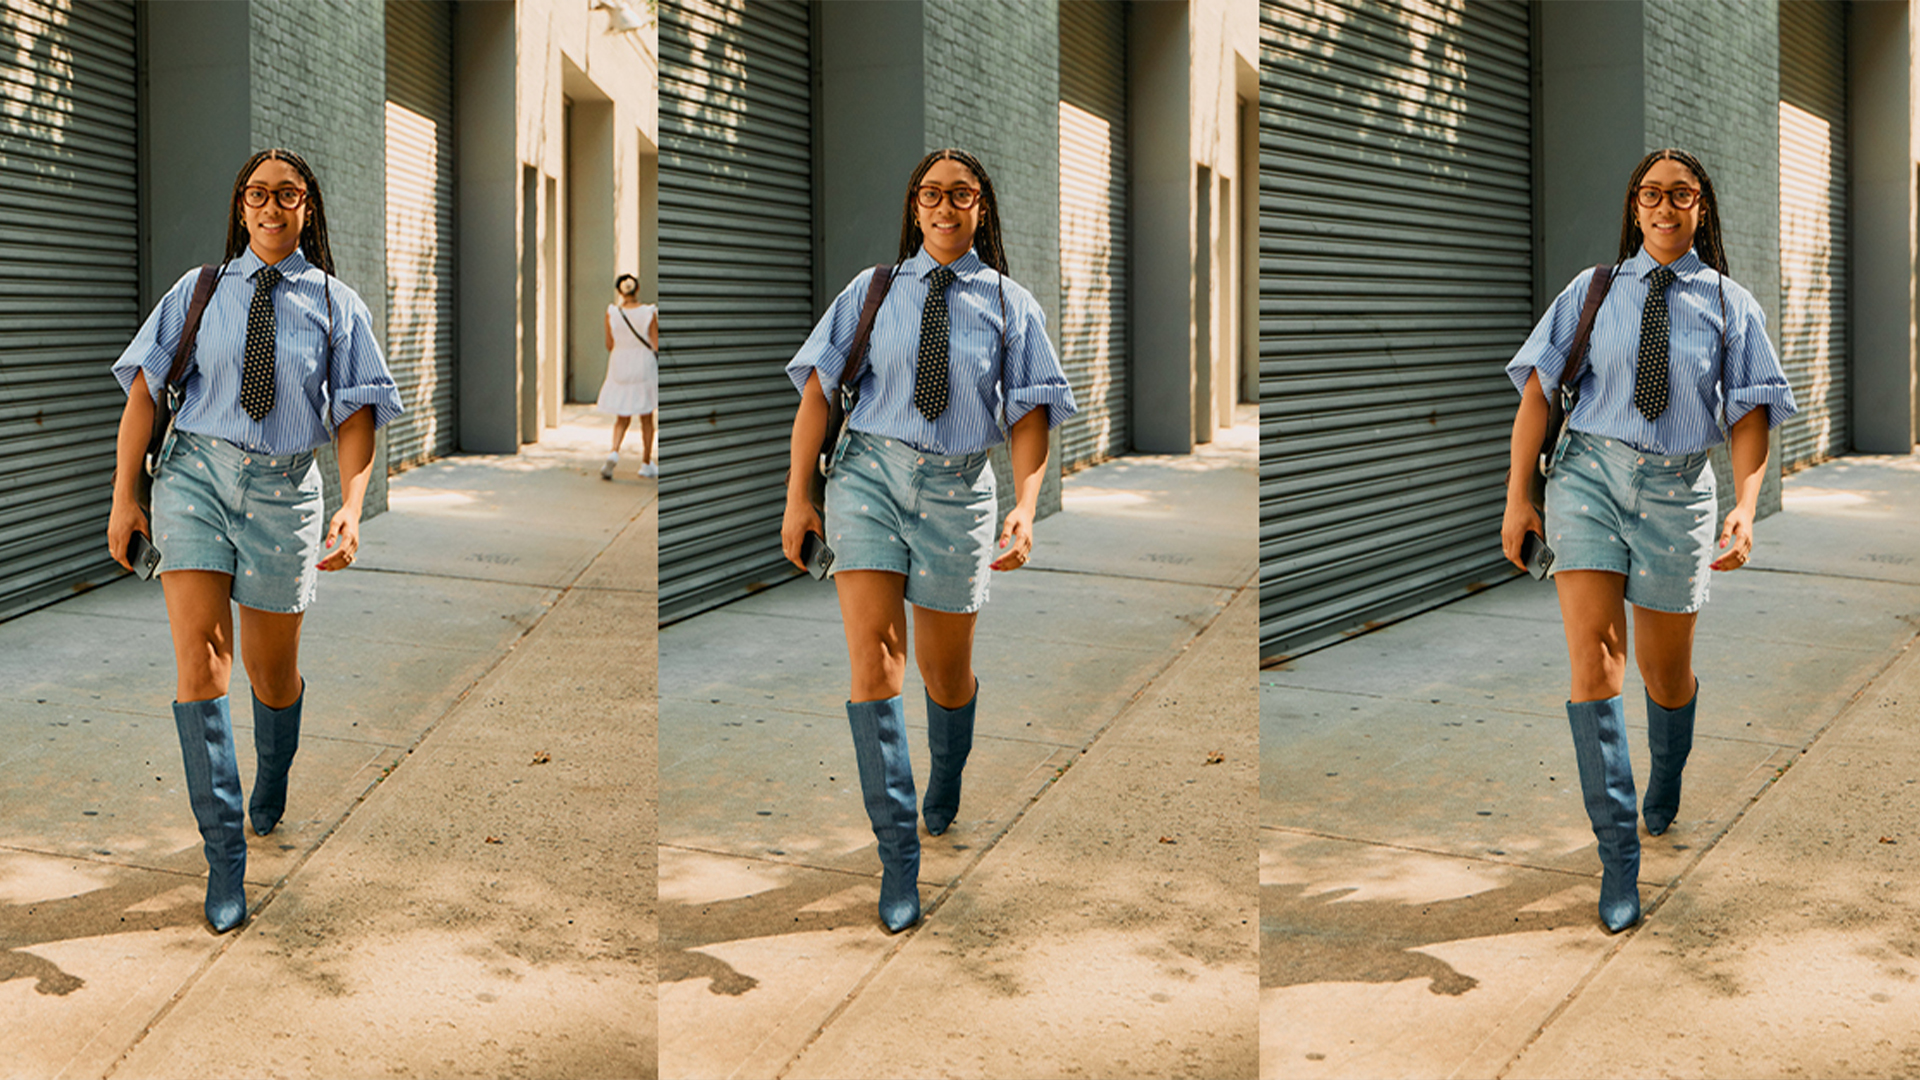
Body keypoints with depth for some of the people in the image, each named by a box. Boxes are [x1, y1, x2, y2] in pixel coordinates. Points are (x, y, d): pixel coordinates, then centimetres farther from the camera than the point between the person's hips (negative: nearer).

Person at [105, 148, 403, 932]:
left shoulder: (336, 305, 4)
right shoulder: (199, 291, 4)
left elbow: (357, 414, 0)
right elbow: (145, 389, 3)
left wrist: (352, 509, -14)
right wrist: (125, 493, -4)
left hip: (283, 487, 1)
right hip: (195, 472, -1)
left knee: (272, 670, 12)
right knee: (199, 661, -13)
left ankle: (271, 797, 42)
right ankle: (223, 853, -9)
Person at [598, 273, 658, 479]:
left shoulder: (612, 312, -7)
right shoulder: (649, 313, -9)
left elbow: (610, 345, 0)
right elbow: (655, 345, -8)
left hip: (619, 365, 1)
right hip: (644, 365, -1)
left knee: (622, 418, 11)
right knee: (646, 418, 13)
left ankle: (614, 452, -15)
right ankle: (646, 464, 18)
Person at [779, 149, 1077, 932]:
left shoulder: (1010, 305, 4)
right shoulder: (873, 291, 4)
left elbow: (1030, 416, 0)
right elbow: (819, 389, 2)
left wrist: (1025, 509, -14)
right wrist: (798, 494, -4)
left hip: (956, 487, 1)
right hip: (868, 473, -1)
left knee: (946, 670, 13)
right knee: (873, 661, -13)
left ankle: (945, 799, 43)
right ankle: (896, 853, -10)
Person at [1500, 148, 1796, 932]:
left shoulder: (1730, 305, 5)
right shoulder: (1593, 291, 4)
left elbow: (1750, 416, 0)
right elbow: (1538, 390, 2)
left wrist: (1745, 509, -14)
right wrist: (1518, 494, -4)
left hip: (1676, 488, 1)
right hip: (1588, 474, -1)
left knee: (1666, 670, 13)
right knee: (1593, 661, -13)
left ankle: (1665, 792, 45)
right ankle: (1616, 854, -10)